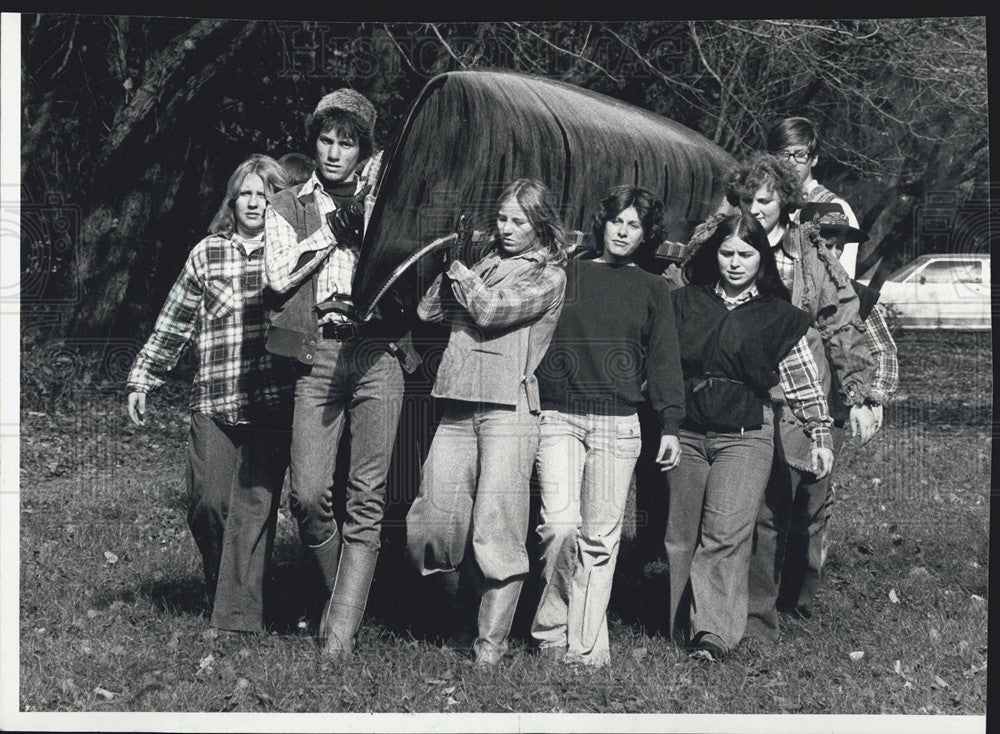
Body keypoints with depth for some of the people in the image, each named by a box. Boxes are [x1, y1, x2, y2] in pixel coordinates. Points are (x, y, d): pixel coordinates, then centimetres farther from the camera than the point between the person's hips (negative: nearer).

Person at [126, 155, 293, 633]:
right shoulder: (207, 254, 11)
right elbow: (173, 324, 15)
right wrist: (142, 379, 12)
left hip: (271, 400, -1)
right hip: (214, 399, 1)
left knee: (254, 505, -6)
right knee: (207, 504, -3)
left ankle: (240, 616, -4)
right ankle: (219, 591, 24)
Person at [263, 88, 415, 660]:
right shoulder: (289, 207, 14)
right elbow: (280, 275, -2)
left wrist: (368, 209, -1)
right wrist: (336, 227, -1)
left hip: (376, 355, 0)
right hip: (317, 356, 0)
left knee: (367, 497, -8)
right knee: (309, 495, -9)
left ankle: (342, 634, -7)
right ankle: (339, 590, 18)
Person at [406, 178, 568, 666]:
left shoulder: (548, 276, 3)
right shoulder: (484, 263, 19)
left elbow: (491, 310, -9)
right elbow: (428, 311, 13)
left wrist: (457, 267, 3)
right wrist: (452, 261, 5)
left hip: (508, 410, -5)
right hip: (458, 408, 6)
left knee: (496, 530, -10)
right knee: (433, 522, 1)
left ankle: (491, 644, -6)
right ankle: (462, 620, 21)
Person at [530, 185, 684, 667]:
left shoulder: (652, 290, 15)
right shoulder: (565, 276, 12)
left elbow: (663, 360, 12)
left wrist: (670, 424, 2)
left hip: (618, 424, 1)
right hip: (558, 417, -1)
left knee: (601, 536, -2)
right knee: (560, 526, -13)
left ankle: (585, 646, 2)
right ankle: (551, 628, 2)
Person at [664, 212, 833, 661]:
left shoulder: (777, 316, 4)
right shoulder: (685, 303, 9)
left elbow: (804, 383, 7)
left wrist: (819, 437, 4)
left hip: (745, 435, -3)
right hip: (686, 433, 3)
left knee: (726, 533, -16)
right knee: (681, 536, 3)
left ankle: (714, 633, -17)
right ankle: (682, 628, 13)